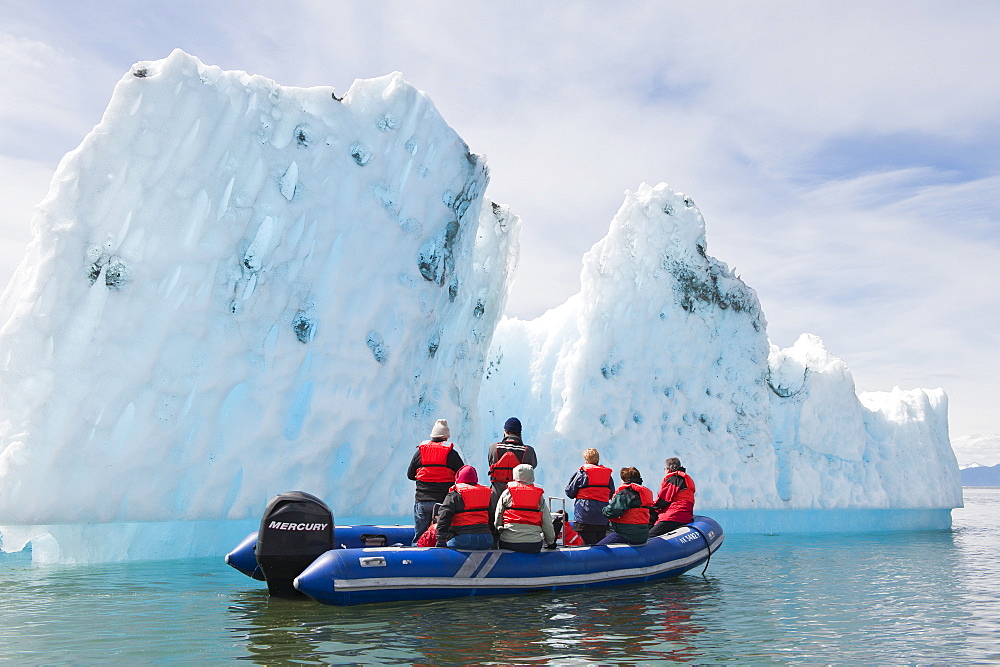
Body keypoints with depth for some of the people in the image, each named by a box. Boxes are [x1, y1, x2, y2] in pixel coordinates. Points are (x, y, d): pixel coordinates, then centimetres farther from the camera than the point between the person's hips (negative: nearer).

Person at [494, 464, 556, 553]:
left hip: (509, 543, -1)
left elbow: (497, 519, 7)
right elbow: (547, 523, 7)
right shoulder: (539, 495, 6)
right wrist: (551, 542, 20)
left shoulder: (507, 493, 3)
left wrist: (499, 530, 26)